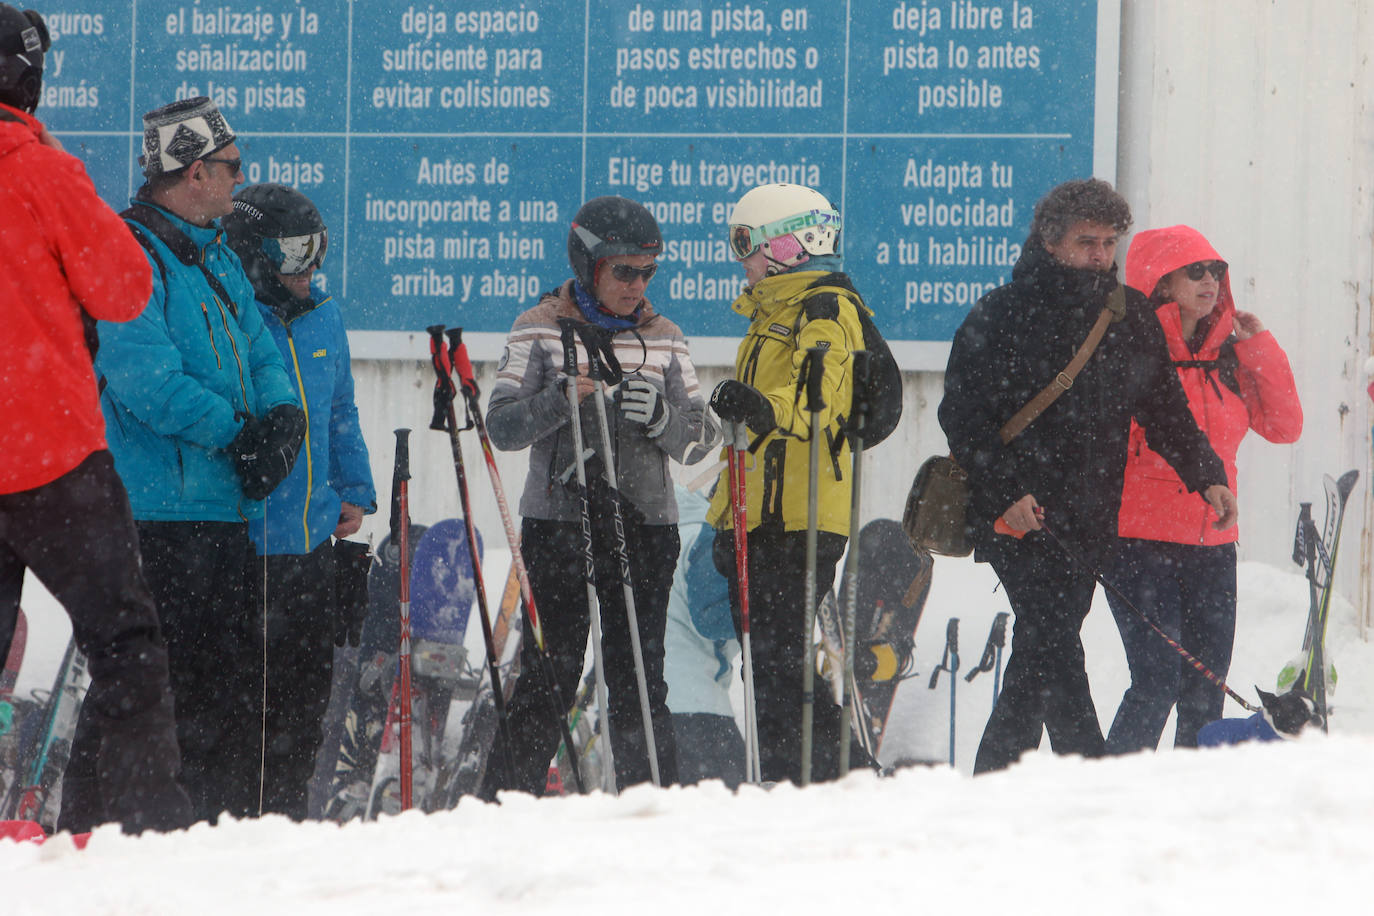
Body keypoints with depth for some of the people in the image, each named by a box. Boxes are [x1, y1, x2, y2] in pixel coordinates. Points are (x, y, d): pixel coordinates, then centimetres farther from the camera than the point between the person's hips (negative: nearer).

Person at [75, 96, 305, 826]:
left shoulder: (217, 259, 19)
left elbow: (260, 355, 18)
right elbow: (143, 377, -21)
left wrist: (281, 417, -4)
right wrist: (234, 434, -16)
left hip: (222, 510, 10)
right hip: (155, 511, -10)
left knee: (235, 671, 12)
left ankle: (227, 819, 19)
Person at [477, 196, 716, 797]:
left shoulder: (664, 338, 10)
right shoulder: (540, 331, 2)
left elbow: (697, 441, 8)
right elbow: (502, 426, -5)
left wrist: (661, 415, -14)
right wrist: (565, 397, -21)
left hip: (645, 528, 3)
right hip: (556, 526, -3)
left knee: (639, 679, 3)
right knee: (548, 676, -4)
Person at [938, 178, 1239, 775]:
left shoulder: (1130, 318, 11)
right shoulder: (1002, 316, -4)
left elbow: (1164, 408, 15)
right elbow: (962, 415, -6)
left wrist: (1205, 475, 1)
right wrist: (1005, 492, -17)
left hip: (1089, 521, 5)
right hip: (1019, 518, -5)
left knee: (1040, 658, 10)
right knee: (1054, 656, -14)